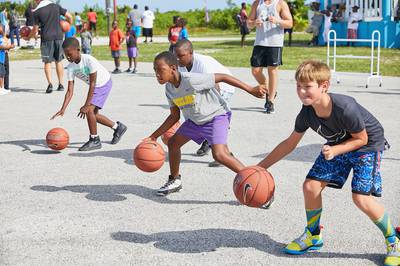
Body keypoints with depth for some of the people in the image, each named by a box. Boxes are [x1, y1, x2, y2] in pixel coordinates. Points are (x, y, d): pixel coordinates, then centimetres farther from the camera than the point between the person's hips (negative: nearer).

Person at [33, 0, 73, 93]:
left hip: (46, 38, -3)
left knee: (47, 62, 3)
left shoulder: (37, 11, -3)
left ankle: (50, 83, -12)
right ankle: (61, 84, 14)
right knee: (59, 61, 13)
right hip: (59, 36, 3)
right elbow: (69, 16, 3)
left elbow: (35, 29, -1)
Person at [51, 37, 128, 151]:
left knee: (89, 110, -20)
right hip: (95, 86, 8)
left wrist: (86, 105, -31)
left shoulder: (89, 60, -32)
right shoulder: (71, 67, -14)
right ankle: (117, 127, 31)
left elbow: (92, 84, -29)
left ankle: (94, 140, -7)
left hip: (104, 83, -8)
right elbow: (70, 91, -16)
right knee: (93, 114, 11)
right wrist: (63, 109, -29)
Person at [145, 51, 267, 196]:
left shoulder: (192, 80, -31)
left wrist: (251, 90, -25)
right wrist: (154, 136, 2)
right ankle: (175, 180, 36)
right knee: (173, 143, 14)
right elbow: (174, 116, 6)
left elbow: (223, 77, -25)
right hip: (195, 120, 9)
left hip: (217, 115, -9)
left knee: (219, 154, -28)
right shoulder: (169, 88, -5)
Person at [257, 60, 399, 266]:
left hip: (368, 144, -6)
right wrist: (261, 166, -3)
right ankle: (313, 236, 18)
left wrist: (334, 151, -33)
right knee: (311, 185, -4)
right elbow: (290, 143, -2)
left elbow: (361, 139, -19)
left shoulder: (345, 108, -36)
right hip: (337, 145, 6)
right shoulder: (306, 113, -17)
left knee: (361, 197, -20)